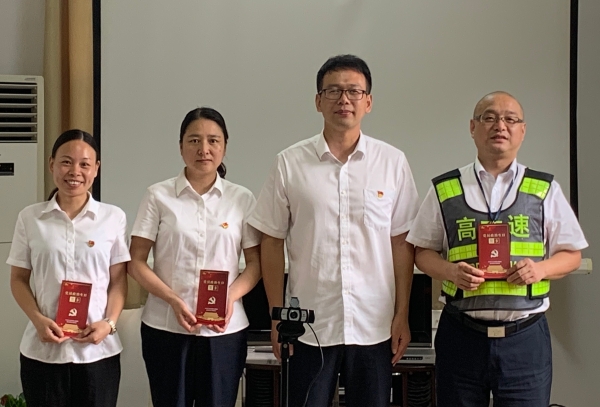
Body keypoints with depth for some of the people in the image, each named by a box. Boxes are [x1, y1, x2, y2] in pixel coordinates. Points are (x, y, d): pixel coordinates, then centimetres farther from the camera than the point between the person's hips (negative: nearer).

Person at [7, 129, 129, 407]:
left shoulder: (114, 217, 2)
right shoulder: (30, 218, 3)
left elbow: (118, 280, 4)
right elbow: (19, 279, 6)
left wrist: (109, 323, -11)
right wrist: (38, 319, -9)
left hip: (98, 350, 0)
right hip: (42, 349, 0)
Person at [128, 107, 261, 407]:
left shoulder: (243, 199, 4)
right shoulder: (158, 196, 0)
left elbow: (255, 264, 6)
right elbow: (136, 262, 0)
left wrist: (230, 297, -13)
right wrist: (173, 300, -15)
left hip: (225, 330, 1)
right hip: (166, 327, -1)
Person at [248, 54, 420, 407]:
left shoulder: (393, 162, 1)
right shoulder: (290, 163, -1)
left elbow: (401, 242, 3)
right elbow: (272, 242, 3)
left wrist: (402, 315, 1)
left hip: (375, 327, 1)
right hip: (308, 326, 0)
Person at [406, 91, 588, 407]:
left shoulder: (545, 189, 6)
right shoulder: (444, 190, 5)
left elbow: (571, 254, 10)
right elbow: (423, 252, 9)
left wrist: (541, 268, -10)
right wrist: (451, 271, -11)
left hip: (526, 336, 0)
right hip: (461, 335, 0)